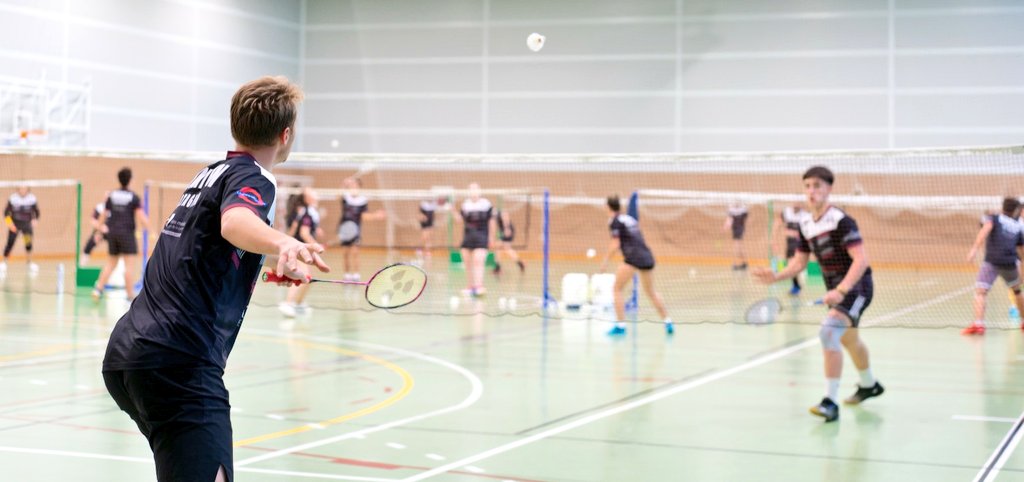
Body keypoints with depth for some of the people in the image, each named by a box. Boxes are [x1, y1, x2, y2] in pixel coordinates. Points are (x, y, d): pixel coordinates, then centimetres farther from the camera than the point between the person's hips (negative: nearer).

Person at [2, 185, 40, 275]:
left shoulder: (32, 199, -7)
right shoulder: (13, 198, -10)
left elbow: (36, 212, 1)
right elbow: (6, 212, -2)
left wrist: (35, 220, -18)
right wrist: (9, 223, -15)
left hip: (27, 224, 1)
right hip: (14, 224, -1)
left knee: (28, 243, -12)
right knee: (10, 244, -4)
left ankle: (29, 263, 4)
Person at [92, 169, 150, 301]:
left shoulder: (111, 196, 7)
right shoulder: (134, 198, -6)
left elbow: (103, 214, 15)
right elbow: (140, 216, -14)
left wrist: (101, 227, 30)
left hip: (112, 232, 5)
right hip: (127, 233, -5)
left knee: (111, 263, 17)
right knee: (130, 264, -2)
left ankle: (98, 288, 11)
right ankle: (130, 294, -3)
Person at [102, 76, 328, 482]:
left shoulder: (210, 174, 22)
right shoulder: (253, 178, -5)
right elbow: (235, 222, -31)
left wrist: (280, 265, 59)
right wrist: (284, 243, -52)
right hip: (178, 363, -10)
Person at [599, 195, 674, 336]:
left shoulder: (614, 221, 0)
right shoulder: (630, 219, 21)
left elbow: (615, 244, -6)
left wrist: (605, 261, -1)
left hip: (633, 257, -7)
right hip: (647, 257, 7)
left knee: (617, 289, 3)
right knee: (651, 292, 21)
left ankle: (620, 325, -5)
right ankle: (668, 323, 21)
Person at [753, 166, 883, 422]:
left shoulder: (840, 220, -22)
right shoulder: (805, 223, 2)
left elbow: (861, 260, -29)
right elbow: (800, 261, 9)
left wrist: (841, 291, -38)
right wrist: (776, 277, -9)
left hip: (855, 287, -9)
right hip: (836, 290, 9)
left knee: (829, 332, -27)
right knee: (848, 339, 28)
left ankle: (830, 403, -26)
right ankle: (869, 385, 55)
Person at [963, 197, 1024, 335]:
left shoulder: (993, 219, 10)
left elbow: (985, 230, -12)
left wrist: (975, 248, -23)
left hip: (991, 261, -3)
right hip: (1010, 263, 3)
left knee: (980, 292, -10)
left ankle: (978, 324, -30)